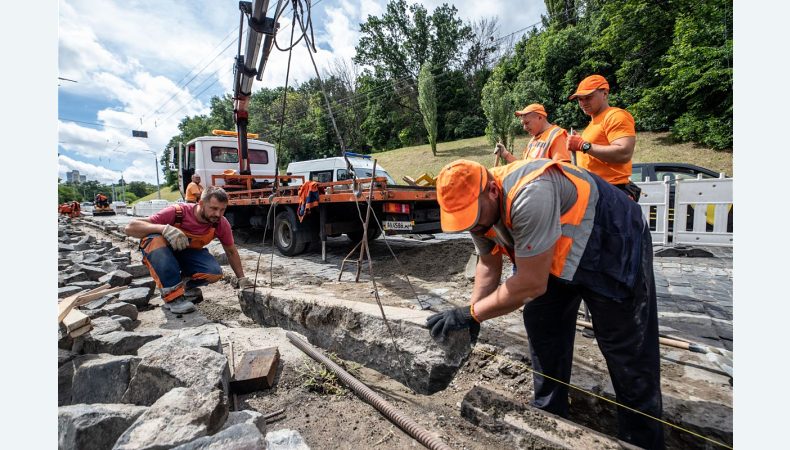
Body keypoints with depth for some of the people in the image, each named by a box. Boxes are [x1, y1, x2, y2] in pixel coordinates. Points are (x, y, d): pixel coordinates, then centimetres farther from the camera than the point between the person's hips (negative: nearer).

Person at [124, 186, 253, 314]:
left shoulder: (221, 224, -20)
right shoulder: (177, 212, -30)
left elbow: (231, 251, -3)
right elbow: (130, 228, -34)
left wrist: (242, 278, -4)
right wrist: (164, 228, -50)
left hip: (189, 253, 2)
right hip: (162, 251, -2)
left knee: (215, 273, -26)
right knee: (156, 239, -38)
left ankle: (182, 284, 6)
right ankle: (173, 296, -26)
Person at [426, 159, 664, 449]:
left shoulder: (529, 195, -40)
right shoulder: (478, 204, -12)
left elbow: (532, 284, -35)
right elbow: (489, 265, -1)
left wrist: (471, 313, -27)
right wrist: (471, 315, -12)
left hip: (614, 249, -7)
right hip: (556, 256, 7)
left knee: (628, 351, -1)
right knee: (541, 327, 6)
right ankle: (548, 421, 25)